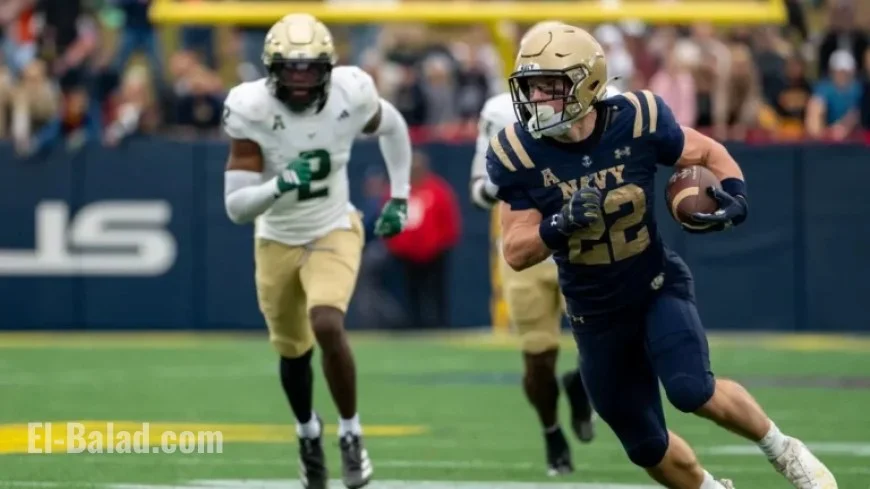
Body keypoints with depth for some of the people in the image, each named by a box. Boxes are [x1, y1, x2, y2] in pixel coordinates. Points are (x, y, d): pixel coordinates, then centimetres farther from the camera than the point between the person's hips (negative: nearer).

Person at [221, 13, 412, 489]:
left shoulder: (350, 95, -19)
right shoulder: (252, 110, -25)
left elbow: (392, 128, 6)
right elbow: (236, 207, -25)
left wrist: (399, 198, 6)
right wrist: (280, 185, -43)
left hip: (334, 234, -1)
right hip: (277, 242, 1)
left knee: (327, 327, -26)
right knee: (293, 350, 16)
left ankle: (350, 432, -6)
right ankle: (308, 432, 46)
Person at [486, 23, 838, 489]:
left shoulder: (635, 120, -18)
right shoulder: (517, 154, -17)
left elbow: (708, 153, 0)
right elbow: (516, 253, -14)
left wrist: (735, 196, -22)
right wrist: (560, 225, -35)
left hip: (658, 289, -2)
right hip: (596, 315, 2)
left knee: (693, 391, -27)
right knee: (647, 447, 10)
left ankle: (784, 451, -2)